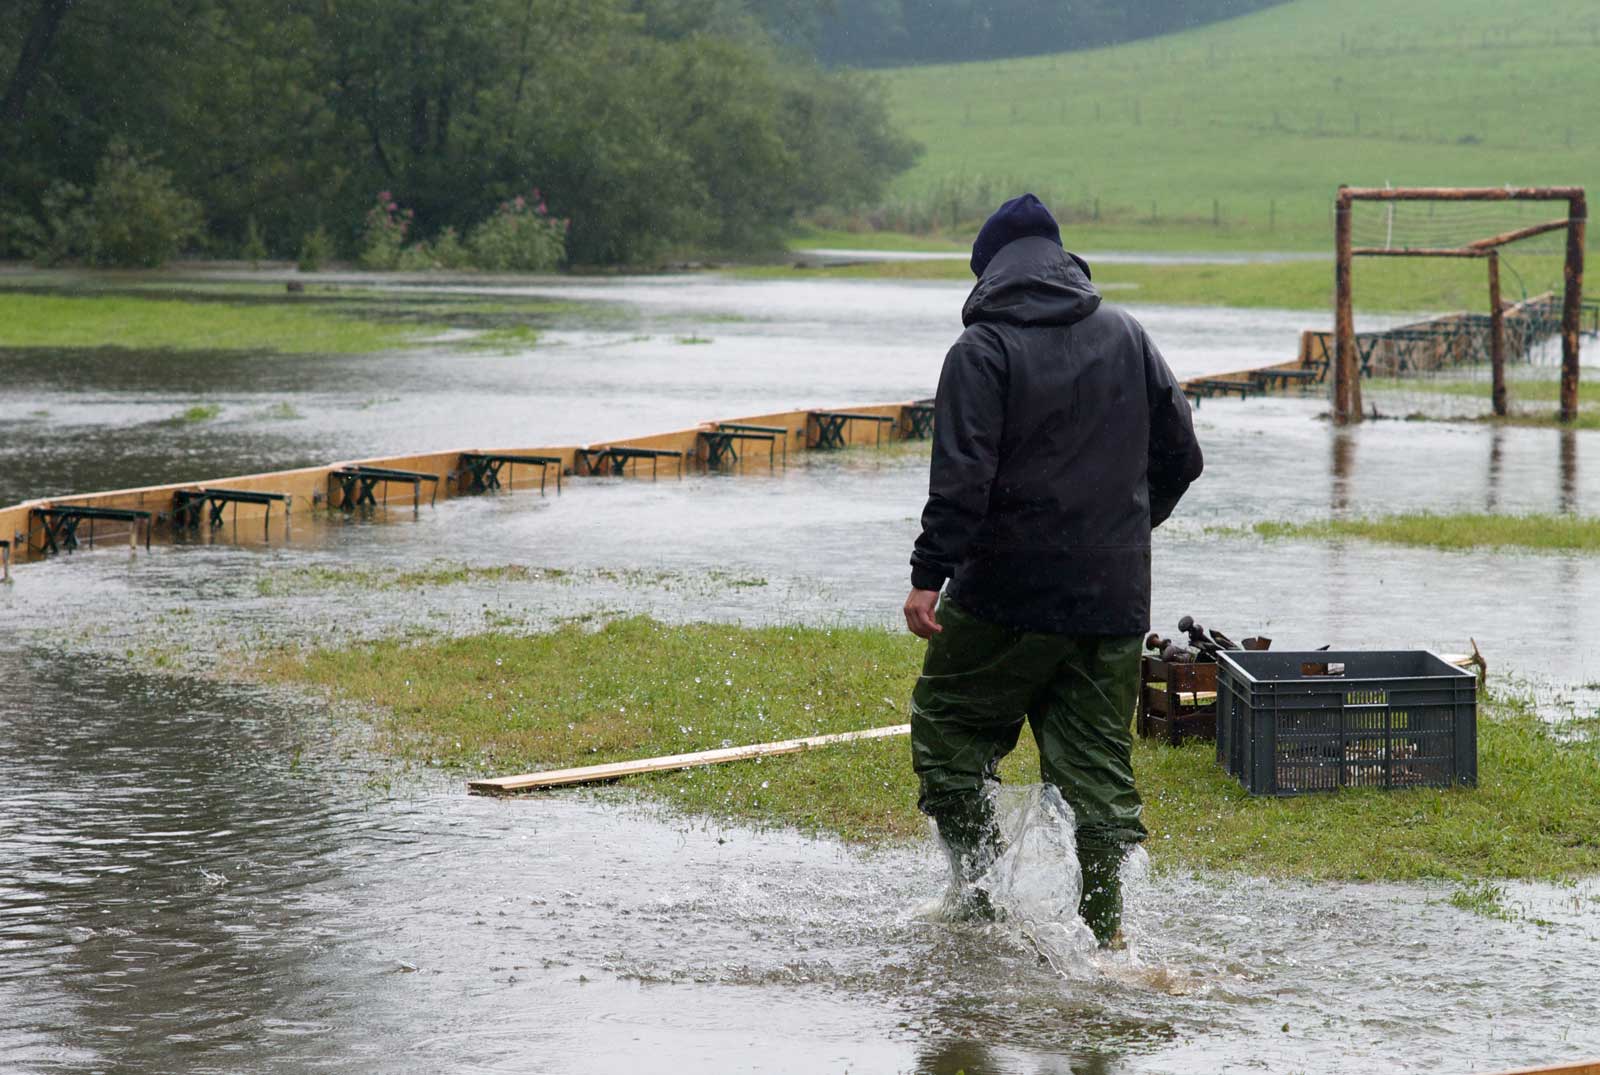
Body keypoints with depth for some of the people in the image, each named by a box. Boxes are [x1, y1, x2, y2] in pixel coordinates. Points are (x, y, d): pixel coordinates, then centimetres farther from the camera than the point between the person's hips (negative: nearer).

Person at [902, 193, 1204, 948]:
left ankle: (984, 891, 4)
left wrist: (930, 574, -17)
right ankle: (1104, 926, 3)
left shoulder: (984, 350, -8)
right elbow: (1181, 456, 13)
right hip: (1115, 595, 5)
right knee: (1096, 760, 8)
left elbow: (962, 476, -17)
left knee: (948, 726, 11)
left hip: (1009, 592, -5)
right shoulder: (1128, 337, 9)